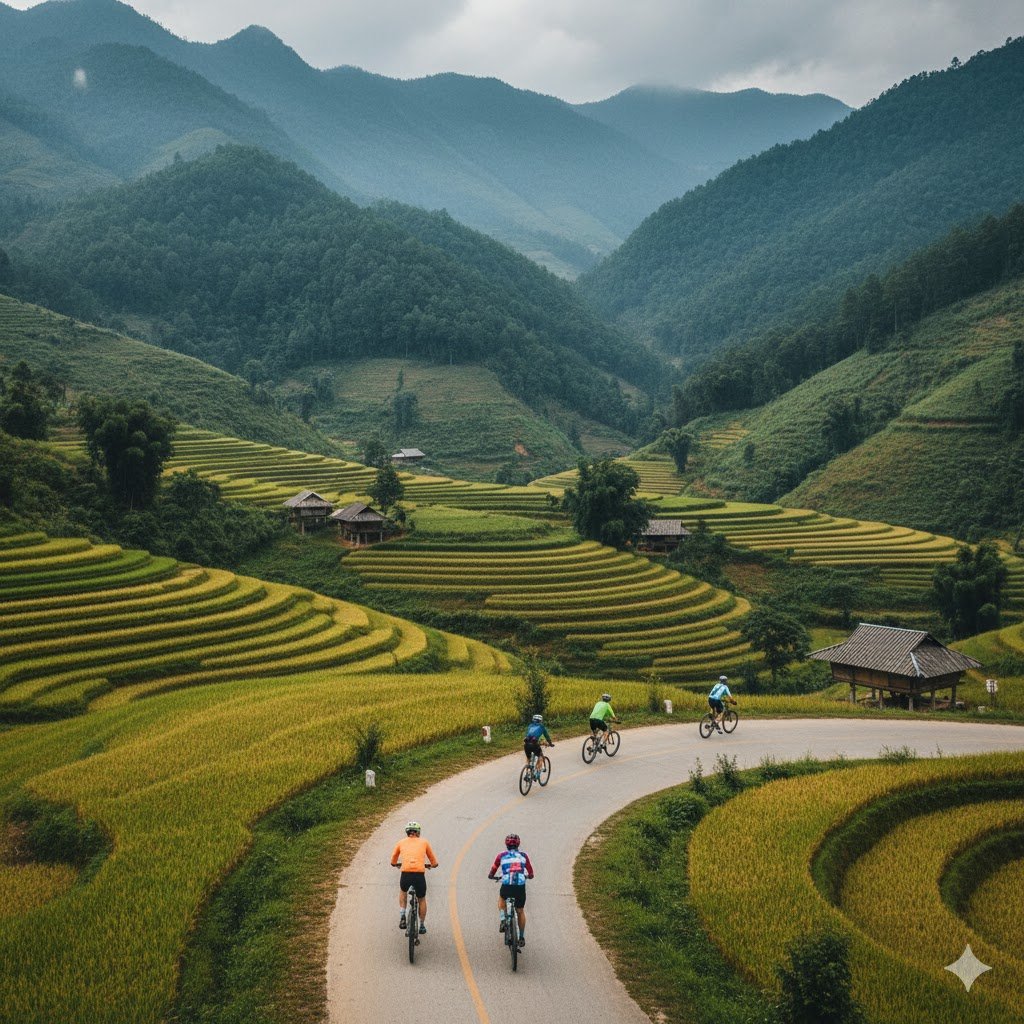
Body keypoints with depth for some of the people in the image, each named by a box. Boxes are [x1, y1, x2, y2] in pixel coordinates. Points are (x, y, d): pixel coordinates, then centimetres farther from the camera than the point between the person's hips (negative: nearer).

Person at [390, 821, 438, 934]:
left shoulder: (401, 843, 20)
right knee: (422, 900, 26)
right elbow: (434, 863, 26)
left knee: (403, 892, 35)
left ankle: (402, 915, 19)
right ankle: (422, 926, 32)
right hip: (420, 874, 0)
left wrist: (397, 864, 53)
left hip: (406, 873, 1)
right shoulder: (424, 842, 19)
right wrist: (430, 865, 49)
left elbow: (393, 862, 31)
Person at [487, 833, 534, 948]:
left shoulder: (501, 856, 14)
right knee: (520, 912, 22)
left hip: (506, 886, -1)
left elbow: (491, 874, 17)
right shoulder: (523, 855, 17)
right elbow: (531, 875, 21)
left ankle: (502, 920, 13)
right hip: (520, 886, 1)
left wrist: (491, 876, 40)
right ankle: (522, 937, 23)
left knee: (501, 899, 34)